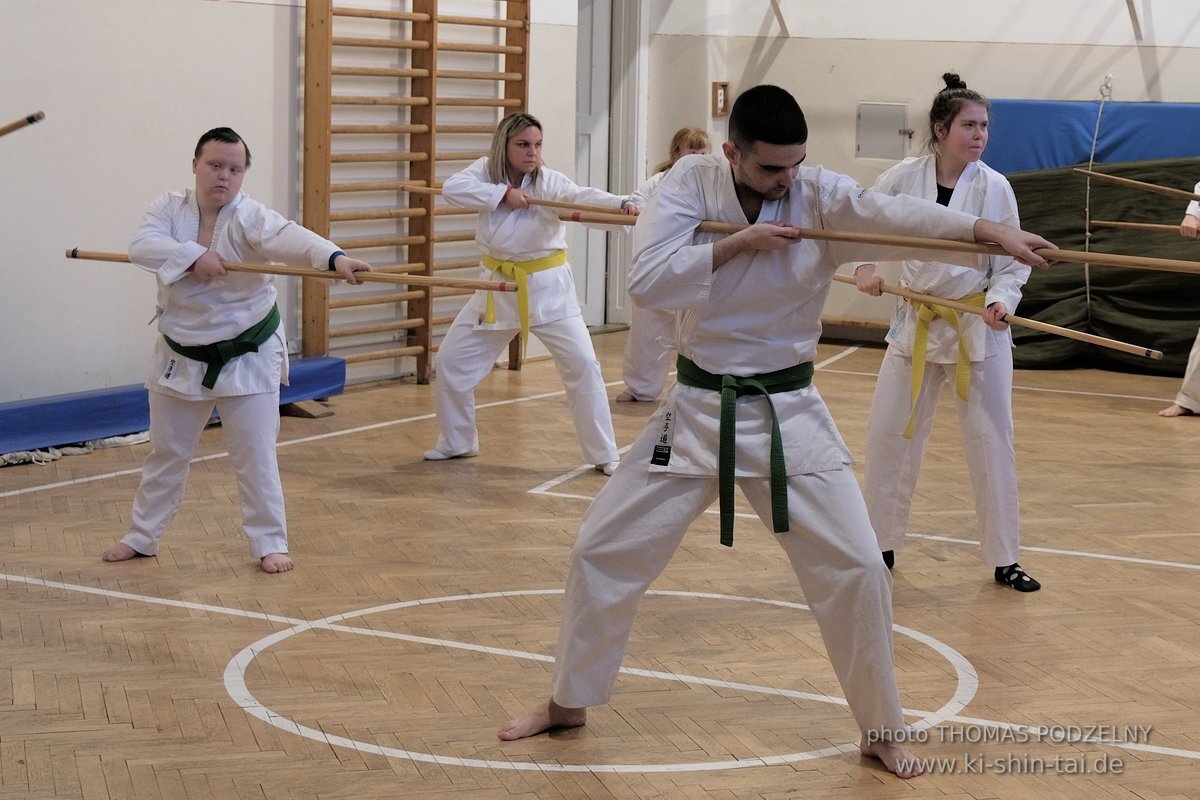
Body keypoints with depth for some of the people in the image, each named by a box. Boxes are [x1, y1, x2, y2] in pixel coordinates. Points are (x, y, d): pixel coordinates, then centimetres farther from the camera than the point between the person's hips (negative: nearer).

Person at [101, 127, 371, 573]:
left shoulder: (250, 218, -16)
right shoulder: (171, 208, -5)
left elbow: (290, 238, -36)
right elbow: (142, 246, -22)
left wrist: (334, 258, -56)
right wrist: (193, 255, -37)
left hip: (247, 357, -3)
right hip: (183, 358, 4)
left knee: (255, 456, -2)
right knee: (166, 453, 17)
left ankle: (270, 543, 13)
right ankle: (142, 537, 33)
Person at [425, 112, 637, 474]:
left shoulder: (549, 181, -14)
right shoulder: (488, 170, -4)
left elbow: (585, 198, -32)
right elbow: (453, 188, -20)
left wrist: (622, 204, -52)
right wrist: (504, 193, -27)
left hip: (547, 286, -3)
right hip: (499, 285, 3)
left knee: (582, 364, -12)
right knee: (451, 361, 7)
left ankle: (605, 455, 0)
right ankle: (456, 442, 29)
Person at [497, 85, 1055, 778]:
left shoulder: (822, 197, -11)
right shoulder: (690, 183, -8)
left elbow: (901, 216, -27)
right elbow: (648, 281, -18)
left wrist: (992, 231, -43)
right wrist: (739, 243, -24)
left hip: (788, 415, -1)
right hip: (696, 410, 1)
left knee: (857, 568, -5)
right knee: (604, 553, 6)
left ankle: (882, 730, 14)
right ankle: (569, 701, 28)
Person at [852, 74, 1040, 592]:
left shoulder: (994, 188, -10)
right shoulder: (904, 178, -8)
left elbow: (1012, 262, -4)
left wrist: (1000, 301, -22)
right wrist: (864, 266, -11)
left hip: (978, 326, -2)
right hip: (917, 322, 2)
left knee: (991, 441, 2)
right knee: (888, 433, 6)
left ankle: (1004, 560, 14)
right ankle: (881, 545, 23)